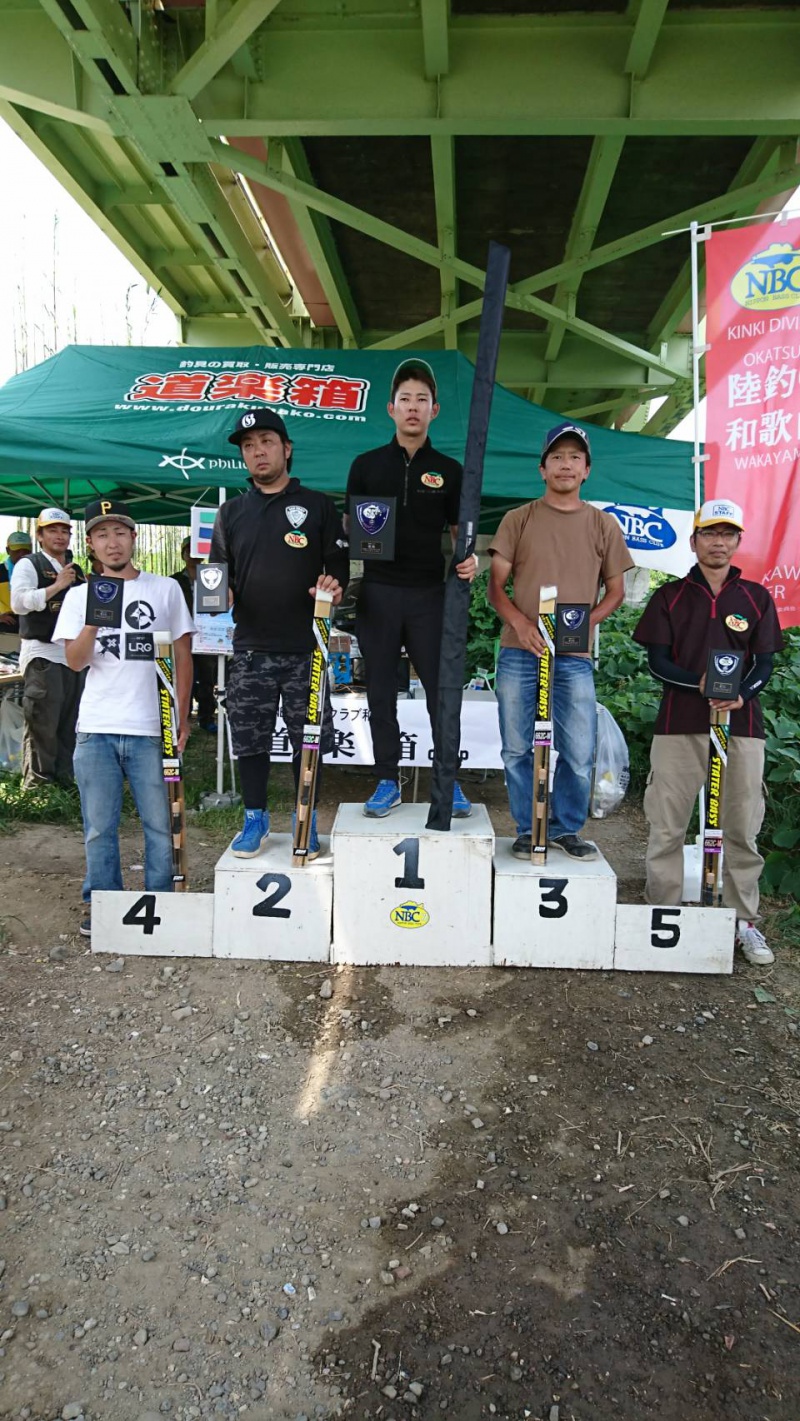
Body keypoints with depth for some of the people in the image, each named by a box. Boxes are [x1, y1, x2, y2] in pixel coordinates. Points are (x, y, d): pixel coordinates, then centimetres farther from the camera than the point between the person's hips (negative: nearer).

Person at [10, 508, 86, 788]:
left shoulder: (75, 570, 18)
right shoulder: (28, 564, -2)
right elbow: (19, 603, -18)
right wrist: (58, 585, -17)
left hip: (72, 654, 7)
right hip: (41, 653, -7)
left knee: (69, 724, 10)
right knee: (42, 724, -5)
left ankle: (64, 779, 19)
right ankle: (37, 781, 4)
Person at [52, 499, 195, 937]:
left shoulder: (165, 589, 5)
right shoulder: (79, 596, 9)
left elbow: (183, 656, 8)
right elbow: (75, 662, 0)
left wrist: (183, 717, 4)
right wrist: (93, 621, -17)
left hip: (151, 728, -1)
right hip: (96, 729, 1)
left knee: (160, 823, 3)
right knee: (100, 827, 8)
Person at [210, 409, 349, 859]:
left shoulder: (318, 505, 6)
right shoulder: (232, 512, 14)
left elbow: (339, 564, 4)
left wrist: (335, 585, -18)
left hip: (306, 648, -2)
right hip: (251, 648, 2)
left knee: (308, 738, 5)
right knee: (249, 737, 6)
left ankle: (307, 821, 20)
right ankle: (256, 818, 23)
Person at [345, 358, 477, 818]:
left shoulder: (449, 470, 9)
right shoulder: (366, 465, 9)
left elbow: (460, 530, 9)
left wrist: (470, 559, -13)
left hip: (430, 593, 0)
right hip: (378, 592, 1)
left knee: (442, 689, 1)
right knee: (381, 691, 5)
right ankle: (388, 781, 17)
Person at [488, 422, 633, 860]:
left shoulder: (604, 525, 9)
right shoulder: (518, 520, 6)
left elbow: (615, 591, 13)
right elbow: (495, 586, 4)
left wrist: (587, 621, -7)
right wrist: (520, 622, -15)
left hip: (574, 656, 1)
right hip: (519, 653, 0)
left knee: (579, 753, 1)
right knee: (518, 750, 5)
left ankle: (565, 829, 21)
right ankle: (528, 830, 21)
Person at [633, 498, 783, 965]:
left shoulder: (757, 598, 12)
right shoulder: (670, 596, 9)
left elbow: (765, 663, 8)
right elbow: (657, 662, 2)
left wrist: (741, 694, -14)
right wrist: (699, 683, -17)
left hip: (742, 724, 1)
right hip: (679, 724, -1)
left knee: (743, 826, 3)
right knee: (667, 826, 2)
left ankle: (745, 920, 14)